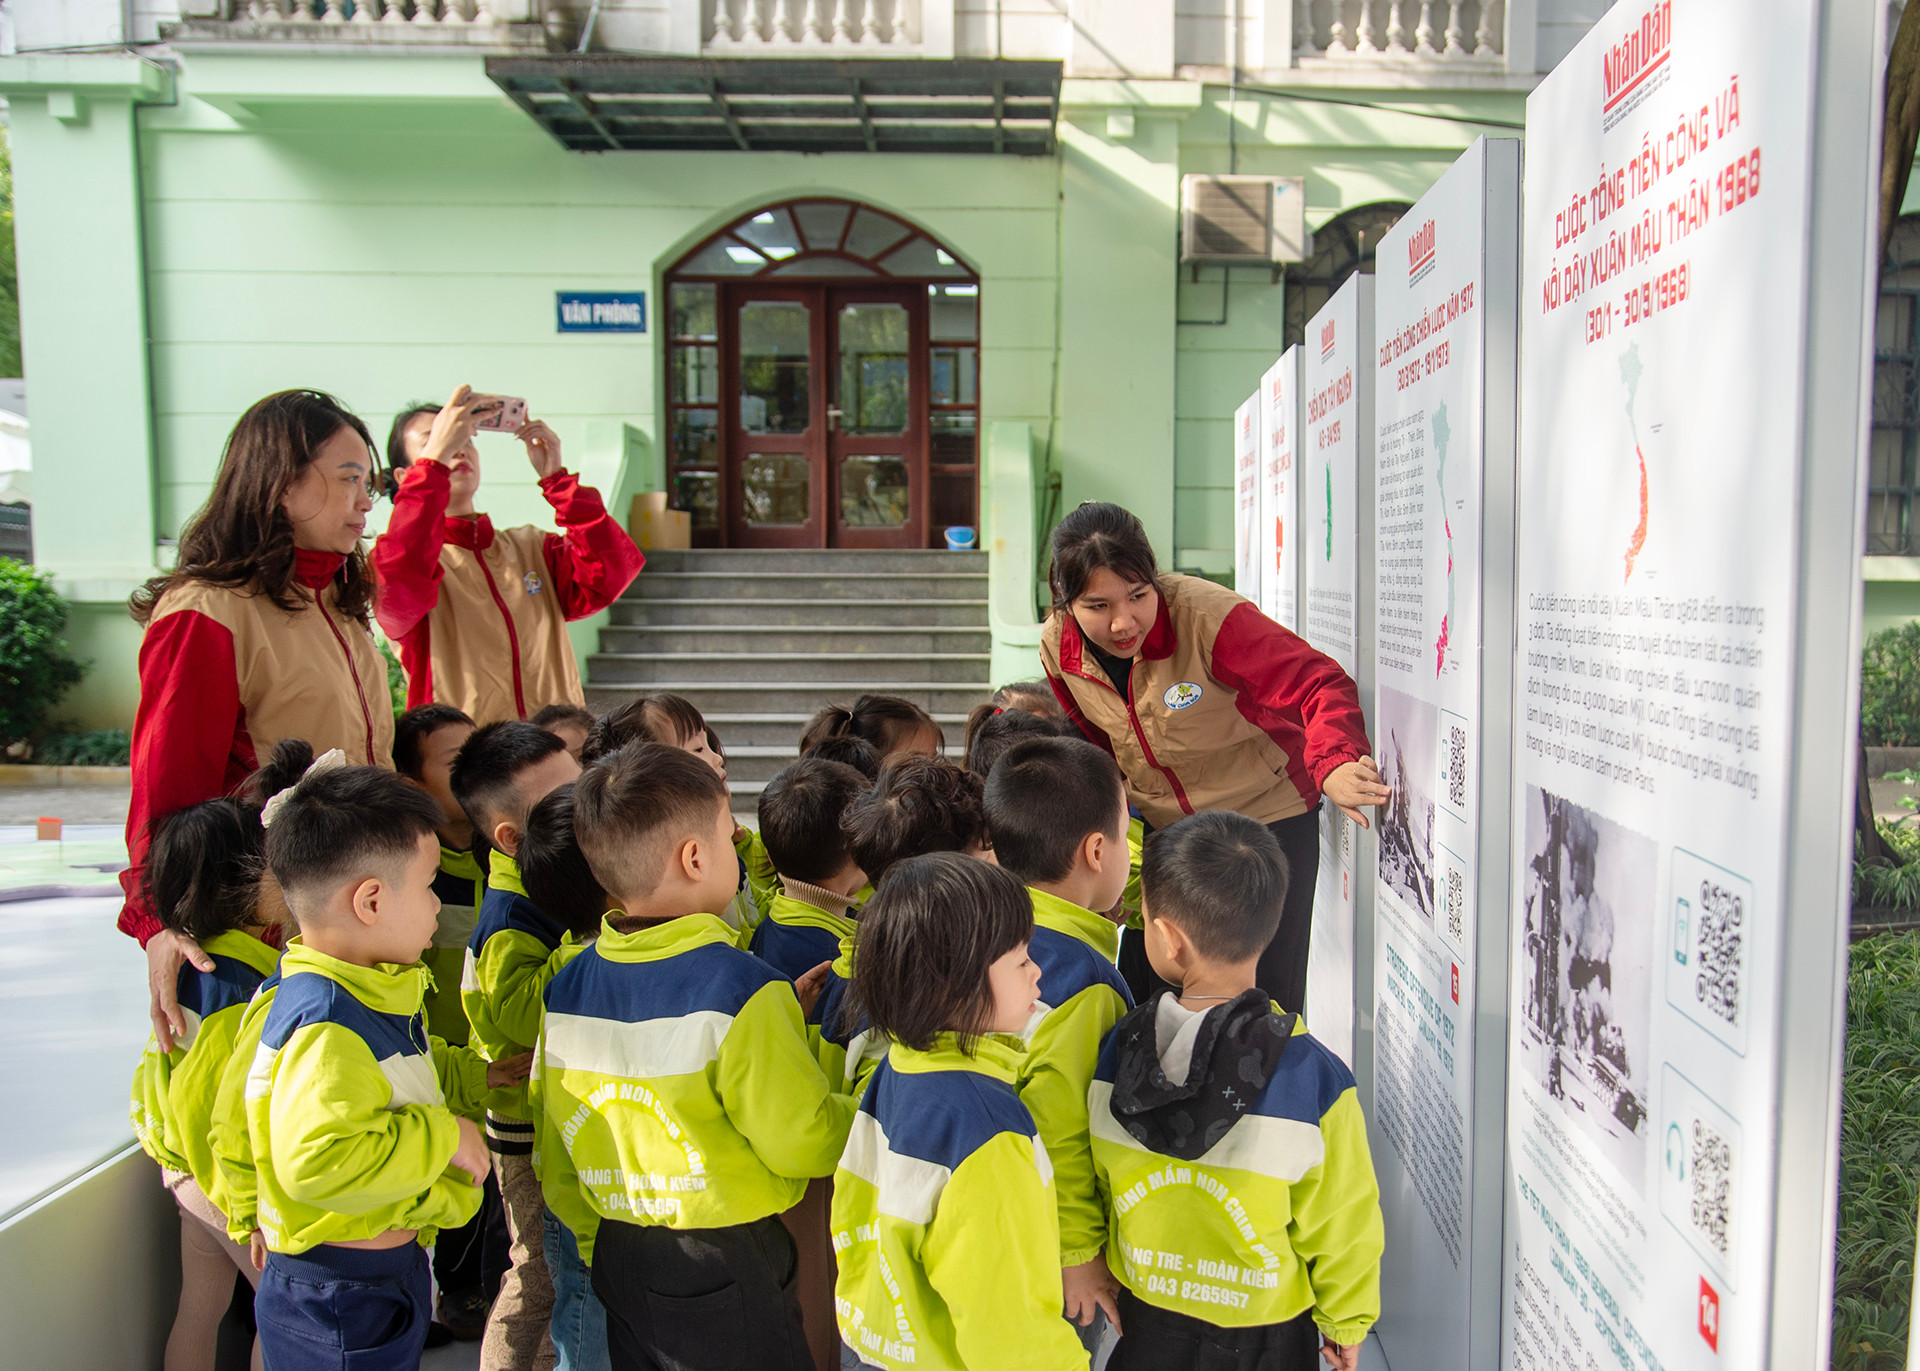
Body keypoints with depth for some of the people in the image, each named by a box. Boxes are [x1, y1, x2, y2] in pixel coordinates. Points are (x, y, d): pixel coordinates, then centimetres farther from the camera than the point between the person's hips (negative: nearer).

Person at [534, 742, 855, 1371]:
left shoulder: (566, 989, -2)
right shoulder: (739, 990, -23)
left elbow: (555, 1152, 7)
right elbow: (802, 1140, -19)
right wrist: (865, 1115, 0)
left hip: (616, 1260, 6)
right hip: (727, 1266, -6)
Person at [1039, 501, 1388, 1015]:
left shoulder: (1203, 615, -28)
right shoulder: (1058, 649, -10)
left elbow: (1319, 683, -32)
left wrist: (1333, 765, -50)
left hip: (1269, 821, -5)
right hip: (1161, 832, 5)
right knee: (1143, 997, 10)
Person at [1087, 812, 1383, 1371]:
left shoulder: (1114, 1052, -20)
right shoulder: (1316, 1081, -29)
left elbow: (1092, 1184, -5)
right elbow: (1339, 1223, -15)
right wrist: (1346, 1322, 3)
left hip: (1143, 1314, 2)